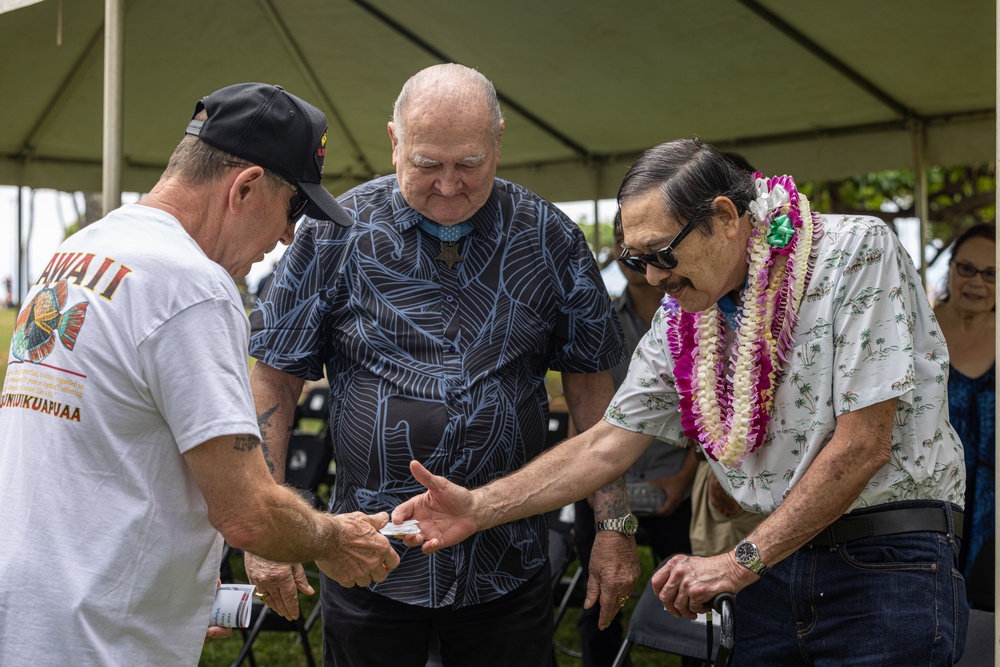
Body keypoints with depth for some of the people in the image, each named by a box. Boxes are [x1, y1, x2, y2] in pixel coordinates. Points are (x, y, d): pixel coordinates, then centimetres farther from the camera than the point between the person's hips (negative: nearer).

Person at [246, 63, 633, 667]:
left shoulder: (551, 239, -1)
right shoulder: (337, 234, -4)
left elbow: (591, 383, 4)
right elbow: (276, 375, -1)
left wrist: (615, 527, 0)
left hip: (508, 569, 1)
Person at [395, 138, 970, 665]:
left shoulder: (858, 253, -13)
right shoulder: (680, 317, 7)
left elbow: (863, 445, -16)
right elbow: (609, 444, 10)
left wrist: (739, 563, -13)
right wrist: (479, 507, -2)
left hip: (889, 563, -5)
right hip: (774, 563, 5)